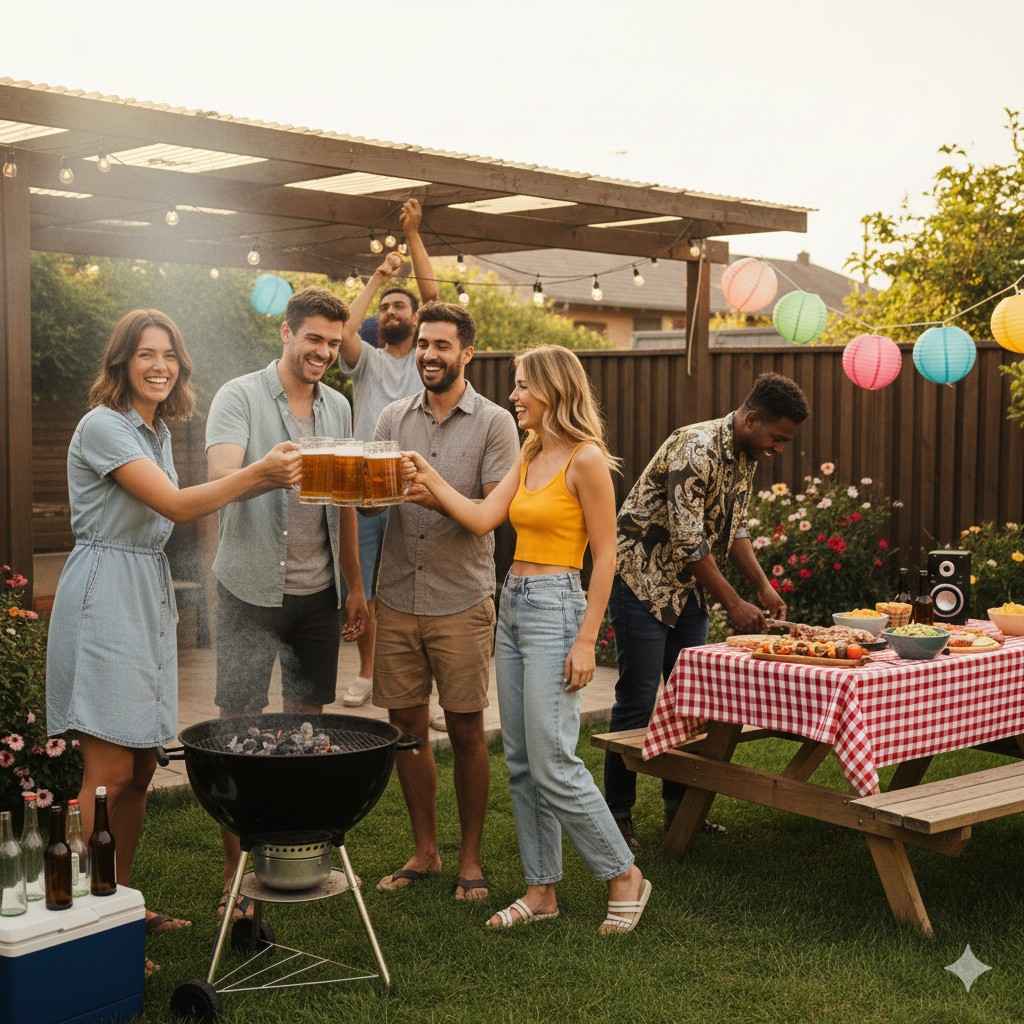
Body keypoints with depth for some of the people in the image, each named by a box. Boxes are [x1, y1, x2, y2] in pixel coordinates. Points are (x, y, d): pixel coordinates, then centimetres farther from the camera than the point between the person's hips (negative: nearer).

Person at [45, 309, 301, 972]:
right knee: (111, 771, -9)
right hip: (103, 599, -9)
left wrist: (264, 480, 13)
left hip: (149, 595, 9)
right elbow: (176, 506, -18)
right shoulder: (102, 425, -12)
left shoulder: (157, 431, 16)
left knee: (141, 767, 11)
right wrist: (259, 473, -23)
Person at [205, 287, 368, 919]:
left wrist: (354, 585, 14)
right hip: (253, 590, -5)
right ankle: (236, 878, 3)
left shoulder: (338, 407, 11)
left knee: (308, 721, 10)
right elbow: (220, 477, -21)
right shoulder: (240, 397, -6)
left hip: (317, 592, 5)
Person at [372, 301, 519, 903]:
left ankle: (471, 858, 17)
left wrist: (437, 499, -26)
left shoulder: (494, 423, -2)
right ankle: (425, 852, 23)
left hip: (461, 603, -3)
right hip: (398, 599, 4)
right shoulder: (393, 419, 10)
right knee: (408, 725, 9)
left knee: (466, 730, 3)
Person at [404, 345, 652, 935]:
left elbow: (606, 555, -13)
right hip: (514, 607, 9)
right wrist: (430, 479, 1)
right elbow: (482, 518, 5)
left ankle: (624, 877, 8)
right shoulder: (530, 458, 13)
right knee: (521, 763, 10)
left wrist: (586, 641, -16)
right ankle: (542, 890, 19)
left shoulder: (586, 460, -12)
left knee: (553, 763, -8)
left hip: (554, 608, -9)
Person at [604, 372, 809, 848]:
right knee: (636, 702, -5)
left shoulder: (746, 455, 4)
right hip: (644, 581, -9)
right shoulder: (695, 450, -25)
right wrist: (734, 604, -20)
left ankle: (679, 805, 21)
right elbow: (688, 543, -26)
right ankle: (617, 815, 5)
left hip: (689, 588, 9)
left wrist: (764, 588, 6)